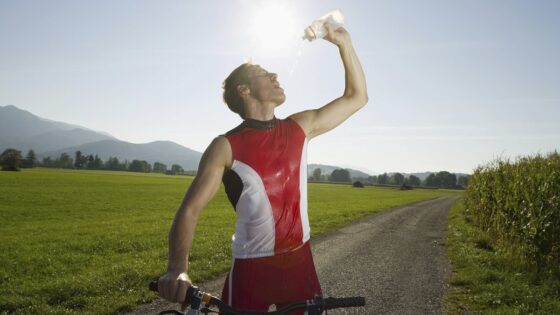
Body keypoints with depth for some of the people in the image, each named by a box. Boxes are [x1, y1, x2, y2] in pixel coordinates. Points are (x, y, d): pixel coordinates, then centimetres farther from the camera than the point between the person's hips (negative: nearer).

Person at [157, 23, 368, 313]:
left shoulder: (300, 127, 2)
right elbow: (189, 211, -16)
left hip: (300, 263, 5)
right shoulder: (226, 147, -12)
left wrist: (344, 43, 1)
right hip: (252, 270, -4)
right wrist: (177, 268, -34)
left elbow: (356, 97, 9)